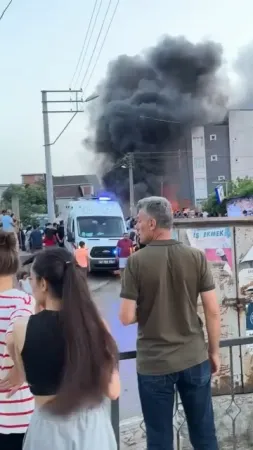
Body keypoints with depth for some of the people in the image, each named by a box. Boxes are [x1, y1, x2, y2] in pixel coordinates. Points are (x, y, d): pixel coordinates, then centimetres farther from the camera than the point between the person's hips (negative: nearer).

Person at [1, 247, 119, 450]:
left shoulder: (23, 329, -14)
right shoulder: (95, 324, -13)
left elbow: (29, 377, 4)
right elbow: (112, 391, -9)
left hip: (49, 427, 0)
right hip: (92, 425, 1)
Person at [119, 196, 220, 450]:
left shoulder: (136, 261, -12)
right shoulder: (196, 257, -5)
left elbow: (126, 317, -13)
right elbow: (212, 311, -4)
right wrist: (214, 352, 8)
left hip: (154, 363, -2)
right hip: (194, 358, 3)